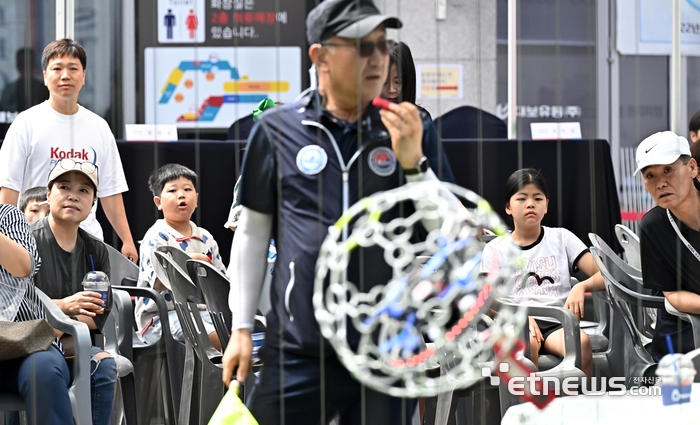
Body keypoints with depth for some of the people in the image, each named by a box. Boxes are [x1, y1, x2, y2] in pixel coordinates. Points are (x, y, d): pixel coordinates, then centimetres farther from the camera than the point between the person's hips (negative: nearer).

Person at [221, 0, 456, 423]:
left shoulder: (414, 131, 4)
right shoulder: (277, 130, 3)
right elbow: (253, 232, 10)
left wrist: (412, 161, -14)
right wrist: (241, 328, 9)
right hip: (298, 351, -1)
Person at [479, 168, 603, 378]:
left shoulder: (562, 238, 15)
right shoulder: (495, 249, 14)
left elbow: (603, 275, 7)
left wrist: (581, 287, -17)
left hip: (557, 323, 1)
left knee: (581, 341, -35)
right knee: (527, 343, -38)